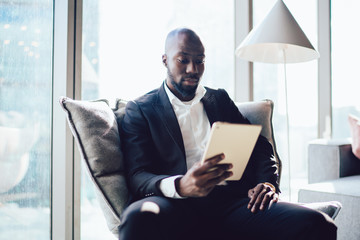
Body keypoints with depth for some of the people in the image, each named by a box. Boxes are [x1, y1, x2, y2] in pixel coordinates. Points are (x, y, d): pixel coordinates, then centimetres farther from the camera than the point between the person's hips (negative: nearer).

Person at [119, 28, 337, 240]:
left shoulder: (220, 99, 27)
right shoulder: (139, 109, 12)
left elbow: (260, 146, 22)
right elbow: (138, 177, -1)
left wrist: (268, 184, -1)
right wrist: (180, 186, -24)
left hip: (231, 200, 3)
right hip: (179, 206, -3)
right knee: (139, 218, -41)